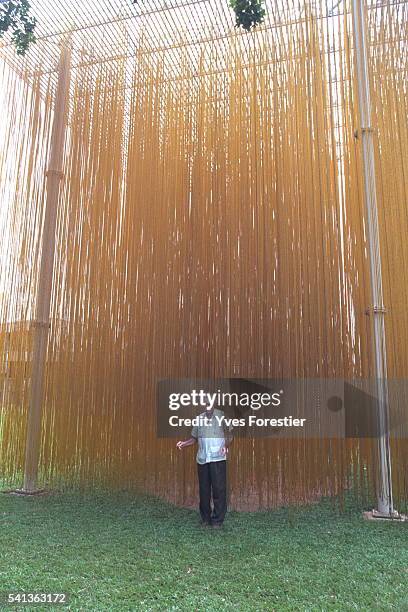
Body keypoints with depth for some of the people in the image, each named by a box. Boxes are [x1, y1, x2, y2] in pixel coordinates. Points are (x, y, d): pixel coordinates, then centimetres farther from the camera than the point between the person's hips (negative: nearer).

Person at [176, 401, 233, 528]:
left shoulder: (221, 415, 1)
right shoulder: (199, 418, 12)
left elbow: (229, 434, -2)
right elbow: (194, 438, 15)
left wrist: (226, 445, -21)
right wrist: (184, 443, -3)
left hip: (218, 458, -3)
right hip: (202, 459, 4)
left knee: (218, 489, -2)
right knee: (203, 489, 8)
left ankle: (218, 520, 9)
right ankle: (205, 518, 20)